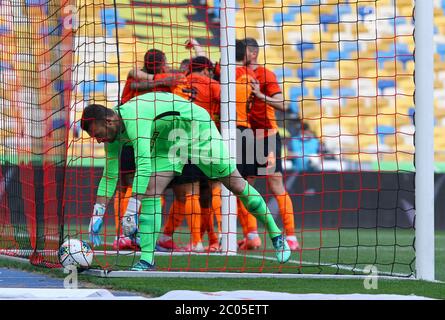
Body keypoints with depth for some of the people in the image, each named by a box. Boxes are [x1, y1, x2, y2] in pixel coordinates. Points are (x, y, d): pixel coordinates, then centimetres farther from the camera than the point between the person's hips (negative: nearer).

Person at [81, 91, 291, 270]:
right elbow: (110, 175, -1)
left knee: (236, 184, 2)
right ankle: (147, 259, -14)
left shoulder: (133, 117, -37)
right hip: (168, 141, 7)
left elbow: (144, 165, -46)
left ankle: (276, 235, 17)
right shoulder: (114, 132, -10)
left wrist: (132, 210, -48)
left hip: (198, 127, -7)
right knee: (150, 191, -12)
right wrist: (97, 215, -7)